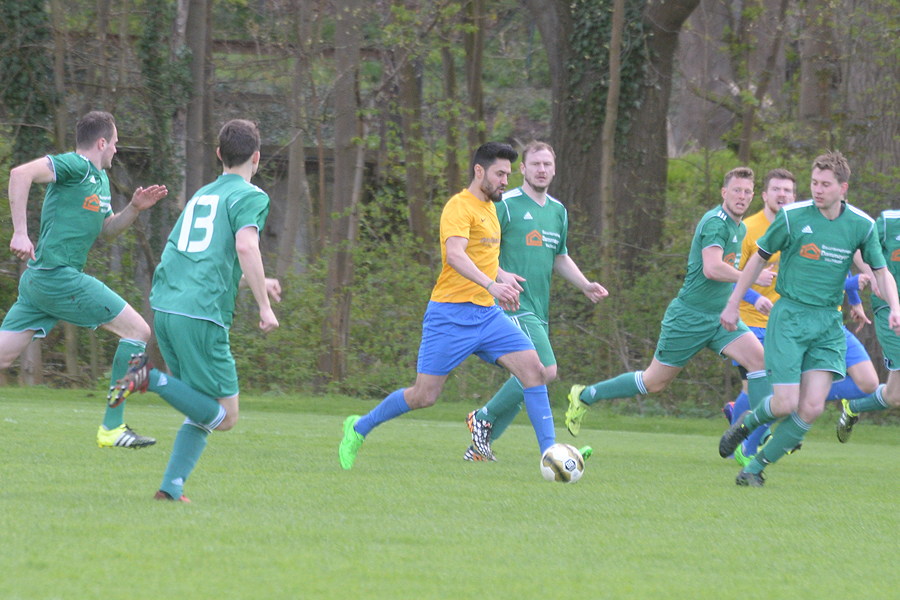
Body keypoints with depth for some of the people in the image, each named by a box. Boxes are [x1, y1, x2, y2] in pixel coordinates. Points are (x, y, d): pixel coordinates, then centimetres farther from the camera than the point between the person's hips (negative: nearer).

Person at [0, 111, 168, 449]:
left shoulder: (100, 178, 21)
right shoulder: (75, 166, -10)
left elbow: (106, 229, 31)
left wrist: (134, 208, 12)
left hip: (39, 280, 10)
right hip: (59, 277, -10)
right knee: (137, 331, -4)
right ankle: (112, 428, -4)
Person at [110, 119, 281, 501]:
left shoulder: (201, 196, 24)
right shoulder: (250, 197, 0)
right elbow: (246, 247, -19)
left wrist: (255, 282, 40)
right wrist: (264, 307, -13)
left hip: (164, 308, 8)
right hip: (201, 315, -8)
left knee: (202, 412, 17)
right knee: (225, 418, -2)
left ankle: (172, 486, 3)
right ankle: (153, 379, -17)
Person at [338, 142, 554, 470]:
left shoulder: (489, 207, 17)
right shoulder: (460, 206, -11)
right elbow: (454, 255, -28)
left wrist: (503, 278, 16)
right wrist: (491, 285, -40)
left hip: (487, 313, 8)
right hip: (452, 314, -8)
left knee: (533, 369, -11)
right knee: (423, 396, -3)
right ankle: (359, 428, 20)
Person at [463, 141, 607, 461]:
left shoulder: (558, 211, 17)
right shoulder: (506, 205, -6)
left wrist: (585, 285, 14)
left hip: (539, 309, 8)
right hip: (513, 305, -8)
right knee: (546, 370, -19)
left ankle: (479, 447, 13)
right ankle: (485, 417, -5)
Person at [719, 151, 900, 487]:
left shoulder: (862, 225, 0)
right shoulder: (792, 217, -7)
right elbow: (759, 259, 6)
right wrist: (732, 305, 9)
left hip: (828, 323, 3)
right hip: (789, 317, -3)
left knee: (812, 408, -9)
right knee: (786, 404, -11)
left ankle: (756, 468, 6)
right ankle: (747, 423, 24)